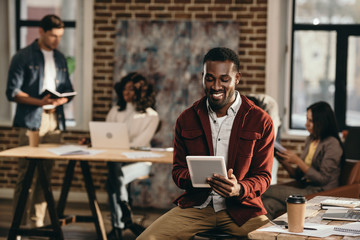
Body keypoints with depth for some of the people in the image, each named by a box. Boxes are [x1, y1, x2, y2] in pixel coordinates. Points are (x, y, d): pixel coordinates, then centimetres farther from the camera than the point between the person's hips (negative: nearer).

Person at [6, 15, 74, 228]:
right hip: (31, 121, -5)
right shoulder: (23, 57, 0)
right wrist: (39, 101, -19)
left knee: (47, 173, 4)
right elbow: (13, 92, -5)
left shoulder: (60, 59, 17)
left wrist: (61, 100, -5)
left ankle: (38, 221, 9)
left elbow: (68, 90, 19)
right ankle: (19, 222, -4)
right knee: (26, 172, -7)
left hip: (55, 121, 5)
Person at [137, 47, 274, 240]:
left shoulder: (261, 121, 2)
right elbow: (177, 169, 13)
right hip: (195, 207, 2)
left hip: (241, 209, -1)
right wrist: (191, 178, -13)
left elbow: (263, 176, 3)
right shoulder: (186, 119, 9)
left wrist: (239, 189, -20)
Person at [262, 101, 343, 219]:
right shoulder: (310, 140, 17)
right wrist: (285, 163, -1)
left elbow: (322, 179, -14)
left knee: (269, 191, -22)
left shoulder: (332, 144, -9)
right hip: (305, 189, 7)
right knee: (269, 205, -23)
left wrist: (297, 161, -15)